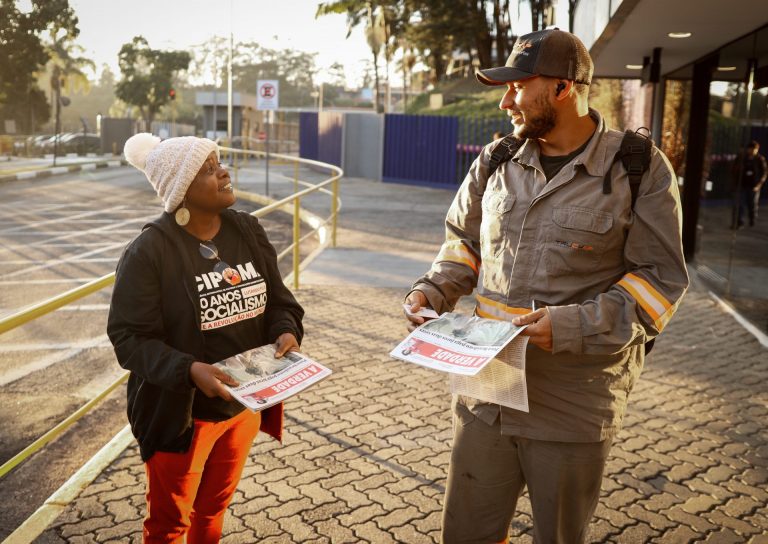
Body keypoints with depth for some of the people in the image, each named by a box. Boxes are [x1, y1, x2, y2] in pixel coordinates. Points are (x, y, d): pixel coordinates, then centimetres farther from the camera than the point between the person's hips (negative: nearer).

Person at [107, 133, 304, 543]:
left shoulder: (248, 231, -1)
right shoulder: (148, 252, -19)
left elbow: (277, 300, 6)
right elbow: (130, 337, -19)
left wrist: (287, 332, -15)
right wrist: (189, 370, -33)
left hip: (244, 404, 5)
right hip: (179, 413, -5)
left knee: (214, 509, 25)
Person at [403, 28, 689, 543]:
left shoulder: (639, 168, -8)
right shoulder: (496, 161, 5)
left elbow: (661, 279, -8)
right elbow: (466, 242, 17)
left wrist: (574, 326, -20)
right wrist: (432, 291, -2)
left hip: (574, 407, -3)